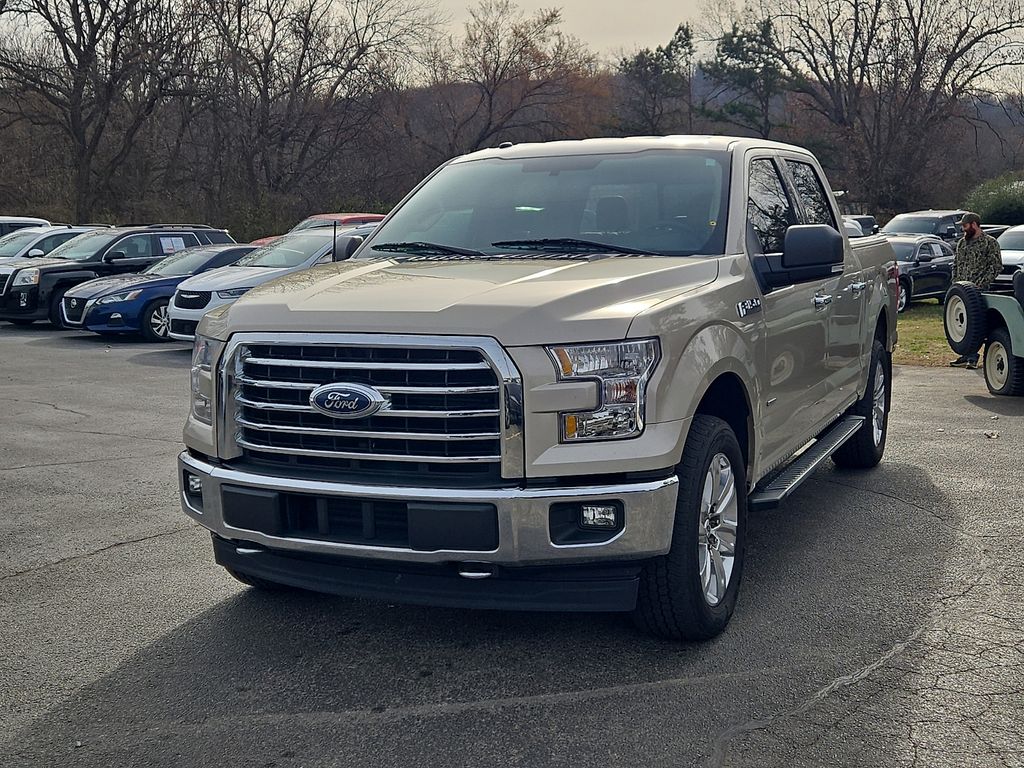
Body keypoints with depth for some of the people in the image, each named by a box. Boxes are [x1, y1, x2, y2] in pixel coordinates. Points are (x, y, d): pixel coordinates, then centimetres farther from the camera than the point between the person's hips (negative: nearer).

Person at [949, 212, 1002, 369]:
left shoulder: (990, 243, -2)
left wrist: (981, 283, -15)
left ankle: (972, 357, -8)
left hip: (978, 291, -6)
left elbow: (996, 266, -7)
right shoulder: (961, 243, 18)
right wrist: (955, 282, 8)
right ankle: (966, 355, 15)